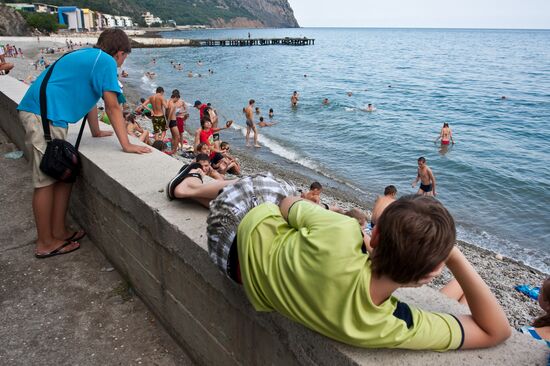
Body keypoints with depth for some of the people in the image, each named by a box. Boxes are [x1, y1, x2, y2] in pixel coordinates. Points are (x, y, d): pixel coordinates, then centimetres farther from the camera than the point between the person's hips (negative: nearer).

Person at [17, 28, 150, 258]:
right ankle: (45, 244, 9)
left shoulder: (89, 56, 23)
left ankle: (58, 232, 22)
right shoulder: (107, 61, -5)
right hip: (45, 115, -10)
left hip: (36, 111, 10)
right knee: (45, 181, -2)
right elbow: (112, 107, -9)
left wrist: (96, 131, 38)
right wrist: (126, 145, -8)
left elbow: (88, 96, 30)